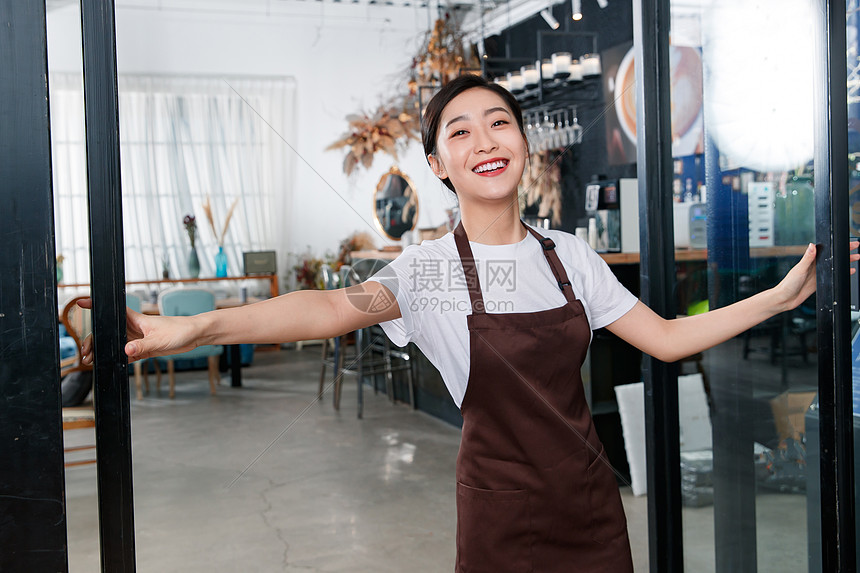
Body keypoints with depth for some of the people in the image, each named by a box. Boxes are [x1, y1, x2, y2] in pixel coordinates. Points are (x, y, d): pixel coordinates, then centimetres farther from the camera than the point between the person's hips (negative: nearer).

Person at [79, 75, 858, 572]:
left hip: (591, 502, 4)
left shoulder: (568, 255, 3)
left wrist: (783, 295, 6)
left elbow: (667, 339, 7)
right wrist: (193, 328, -41)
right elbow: (337, 308, -27)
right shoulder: (431, 269, -9)